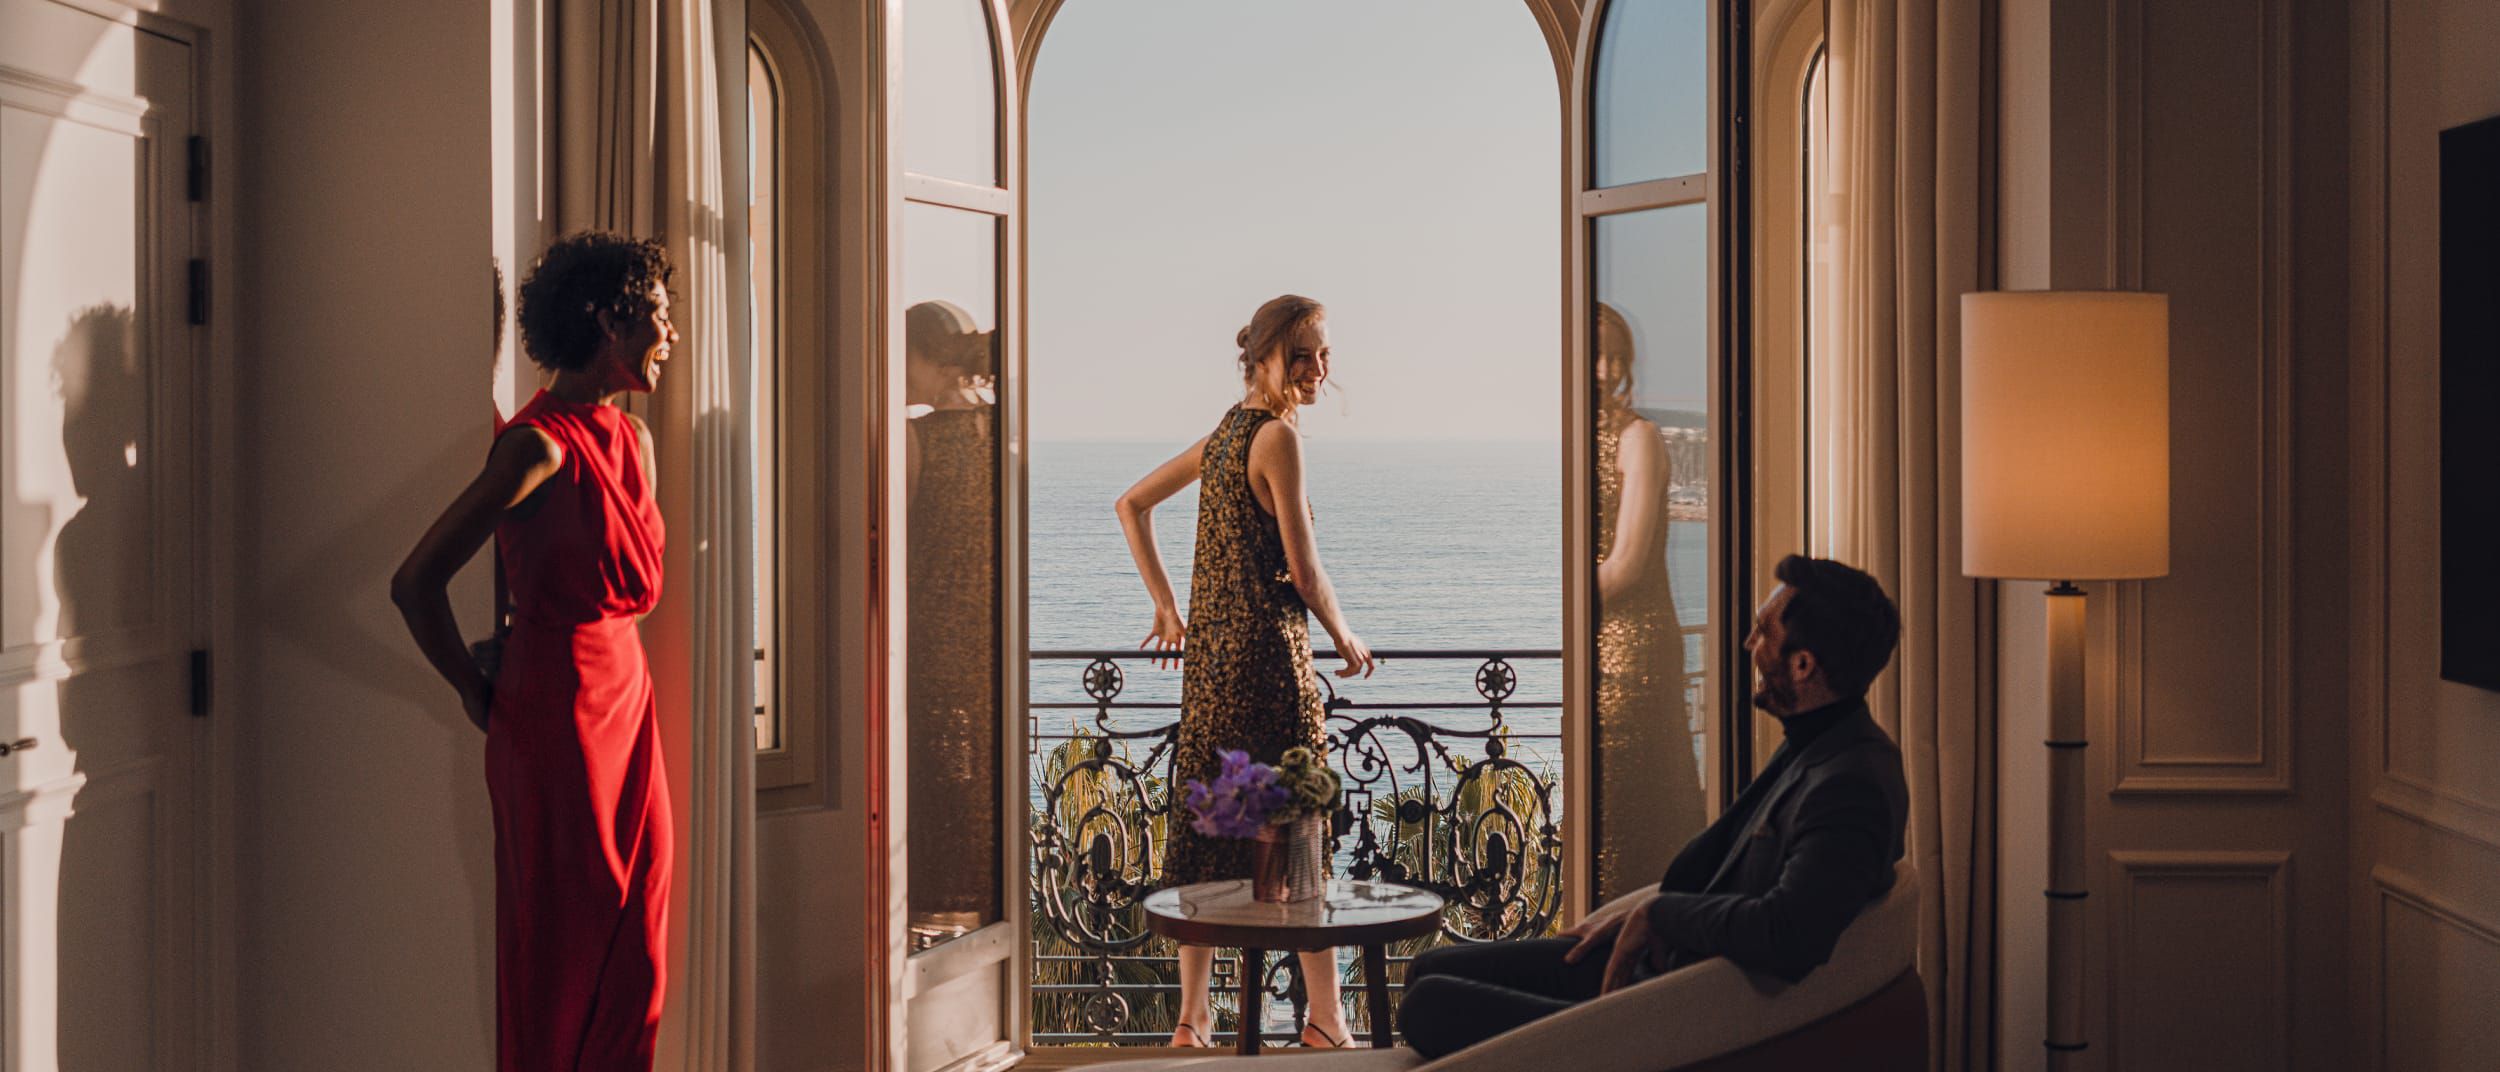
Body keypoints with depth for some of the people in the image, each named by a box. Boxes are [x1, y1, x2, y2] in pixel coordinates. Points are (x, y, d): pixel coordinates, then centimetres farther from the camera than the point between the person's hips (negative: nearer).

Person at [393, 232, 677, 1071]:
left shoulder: (633, 441, 10)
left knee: (634, 952, 10)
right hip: (555, 709, -8)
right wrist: (477, 694, -4)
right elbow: (416, 582, -16)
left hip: (625, 695, 8)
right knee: (563, 947, 1)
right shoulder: (539, 444, -15)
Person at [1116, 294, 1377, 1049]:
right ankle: (1327, 1020, 6)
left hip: (1209, 649, 8)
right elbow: (1304, 571, -13)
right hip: (1266, 650, -8)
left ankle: (1194, 1017, 17)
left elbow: (1131, 505, 20)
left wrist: (1166, 608, 19)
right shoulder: (1278, 436, -13)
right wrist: (1345, 639, 3)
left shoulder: (1224, 433, 13)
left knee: (1207, 827, 11)